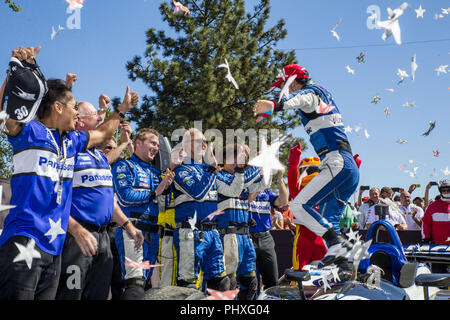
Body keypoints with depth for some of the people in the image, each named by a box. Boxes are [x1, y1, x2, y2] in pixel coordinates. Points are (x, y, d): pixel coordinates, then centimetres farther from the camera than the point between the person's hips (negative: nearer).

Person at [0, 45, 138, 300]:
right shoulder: (29, 131, -3)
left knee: (47, 296, 10)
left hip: (54, 247, 8)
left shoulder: (71, 141, 18)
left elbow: (102, 134, 36)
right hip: (24, 239, -8)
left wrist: (122, 110, 42)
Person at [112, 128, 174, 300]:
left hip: (153, 232, 8)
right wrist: (154, 193, -7)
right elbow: (125, 197, -13)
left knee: (146, 282, 10)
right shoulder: (124, 165, 1)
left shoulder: (154, 172, 22)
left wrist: (166, 187, 4)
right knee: (135, 283, -19)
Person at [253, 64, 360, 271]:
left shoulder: (310, 92, -3)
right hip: (350, 169, 10)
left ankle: (338, 243, -19)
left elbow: (301, 99, -29)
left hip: (337, 164, -10)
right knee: (327, 221, 10)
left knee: (299, 205, -16)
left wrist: (276, 105, -48)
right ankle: (344, 266, 5)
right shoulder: (320, 94, 25)